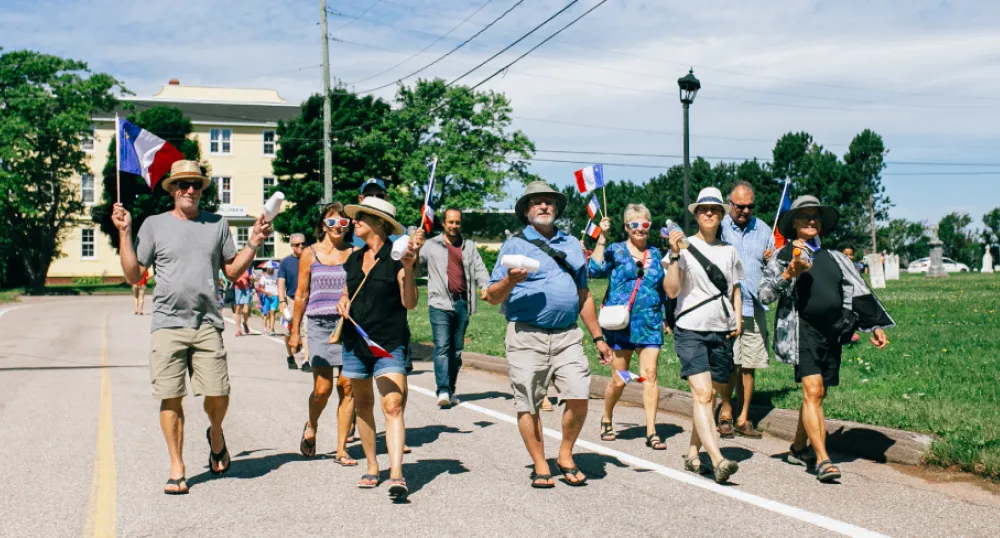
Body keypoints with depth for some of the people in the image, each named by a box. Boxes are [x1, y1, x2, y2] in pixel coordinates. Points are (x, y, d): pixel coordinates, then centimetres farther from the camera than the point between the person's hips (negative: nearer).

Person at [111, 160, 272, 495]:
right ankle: (177, 467, 11)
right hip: (168, 324, -1)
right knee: (171, 398, -1)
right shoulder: (154, 225, 8)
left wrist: (254, 243, 6)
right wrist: (125, 233, 1)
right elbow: (134, 275, 7)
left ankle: (215, 435, 29)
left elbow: (233, 271, 16)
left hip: (207, 324, 1)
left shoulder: (217, 225, 12)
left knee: (218, 395, -5)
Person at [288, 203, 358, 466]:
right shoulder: (310, 254, 7)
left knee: (347, 387, -2)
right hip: (319, 325, -1)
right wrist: (295, 331, 9)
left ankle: (341, 449, 9)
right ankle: (311, 427, 25)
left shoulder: (355, 254, 7)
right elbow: (301, 295, 9)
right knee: (322, 388, -7)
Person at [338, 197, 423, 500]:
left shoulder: (396, 258, -5)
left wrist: (409, 267, -23)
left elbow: (409, 303, -11)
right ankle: (372, 467, 24)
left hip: (389, 344, -6)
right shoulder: (354, 260, 13)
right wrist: (343, 302, 3)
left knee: (393, 406, -17)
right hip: (355, 342, 6)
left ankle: (396, 476, -23)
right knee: (362, 406, 12)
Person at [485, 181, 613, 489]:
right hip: (527, 337, -3)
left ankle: (565, 456, 13)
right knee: (528, 405, -1)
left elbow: (584, 295, 23)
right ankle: (540, 466, 13)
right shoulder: (514, 246, 4)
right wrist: (510, 281, -21)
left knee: (579, 396, -8)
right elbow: (492, 296, 0)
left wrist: (598, 337, 20)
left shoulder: (571, 245, 18)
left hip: (568, 336, 3)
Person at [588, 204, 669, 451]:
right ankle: (606, 420, 28)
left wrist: (666, 317, 18)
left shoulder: (655, 254, 14)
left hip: (650, 324, 3)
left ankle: (651, 431, -4)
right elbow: (596, 270, -16)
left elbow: (664, 289, 22)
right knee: (619, 380, 3)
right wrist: (602, 238, -18)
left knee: (650, 375, -7)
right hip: (621, 324, -2)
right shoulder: (616, 251, 2)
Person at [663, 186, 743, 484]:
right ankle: (718, 461, -23)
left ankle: (693, 453, 18)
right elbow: (671, 291, -8)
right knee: (701, 394, -15)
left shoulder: (729, 250, 13)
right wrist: (674, 255, -17)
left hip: (722, 332, 5)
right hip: (691, 329, -5)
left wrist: (738, 320, 8)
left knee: (710, 396, 6)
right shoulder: (684, 247, -1)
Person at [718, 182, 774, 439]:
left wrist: (772, 259, -4)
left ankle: (743, 418, 13)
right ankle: (726, 413, 9)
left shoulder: (763, 229, 13)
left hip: (754, 307, 3)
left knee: (749, 366, 4)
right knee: (729, 364, -6)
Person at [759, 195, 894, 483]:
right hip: (803, 329, -5)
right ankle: (822, 460, -17)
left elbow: (857, 292, 20)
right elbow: (765, 294, -5)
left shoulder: (833, 258, 18)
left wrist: (876, 326, 15)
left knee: (817, 395, 9)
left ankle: (798, 448, 26)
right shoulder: (786, 255, 4)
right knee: (813, 391, -15)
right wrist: (789, 274, -19)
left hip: (832, 331, 5)